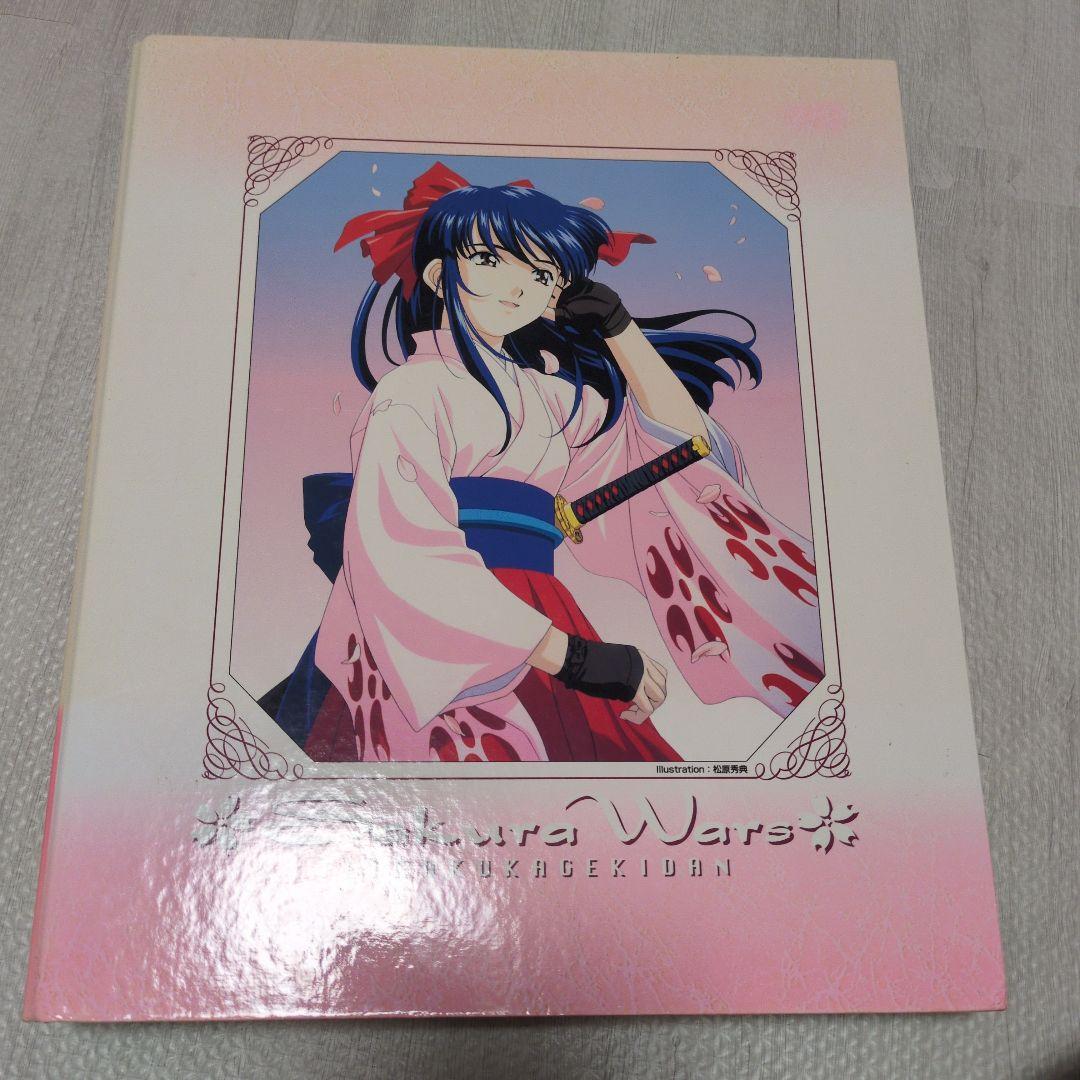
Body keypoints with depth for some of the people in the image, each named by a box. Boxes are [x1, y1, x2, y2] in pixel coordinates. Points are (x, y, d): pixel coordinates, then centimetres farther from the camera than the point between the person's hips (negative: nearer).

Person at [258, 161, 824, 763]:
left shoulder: (545, 391, 17)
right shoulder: (413, 391, -3)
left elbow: (684, 441, 23)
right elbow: (405, 563, -19)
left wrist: (620, 328, 15)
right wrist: (573, 656, -22)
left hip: (532, 635, 7)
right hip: (440, 657, -6)